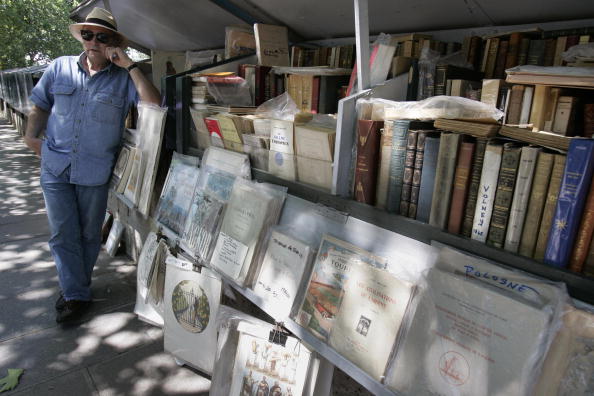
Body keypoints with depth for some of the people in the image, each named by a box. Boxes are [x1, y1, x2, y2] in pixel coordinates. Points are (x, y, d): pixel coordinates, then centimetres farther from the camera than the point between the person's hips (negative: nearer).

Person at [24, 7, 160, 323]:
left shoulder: (123, 78, -1)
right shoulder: (60, 67, 6)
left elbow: (153, 104, -17)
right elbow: (40, 106, 15)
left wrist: (129, 66, -16)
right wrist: (31, 136, -1)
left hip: (95, 172, -1)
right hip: (55, 167, 2)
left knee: (89, 234, 11)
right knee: (63, 234, 2)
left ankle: (76, 288, 30)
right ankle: (76, 295, 14)